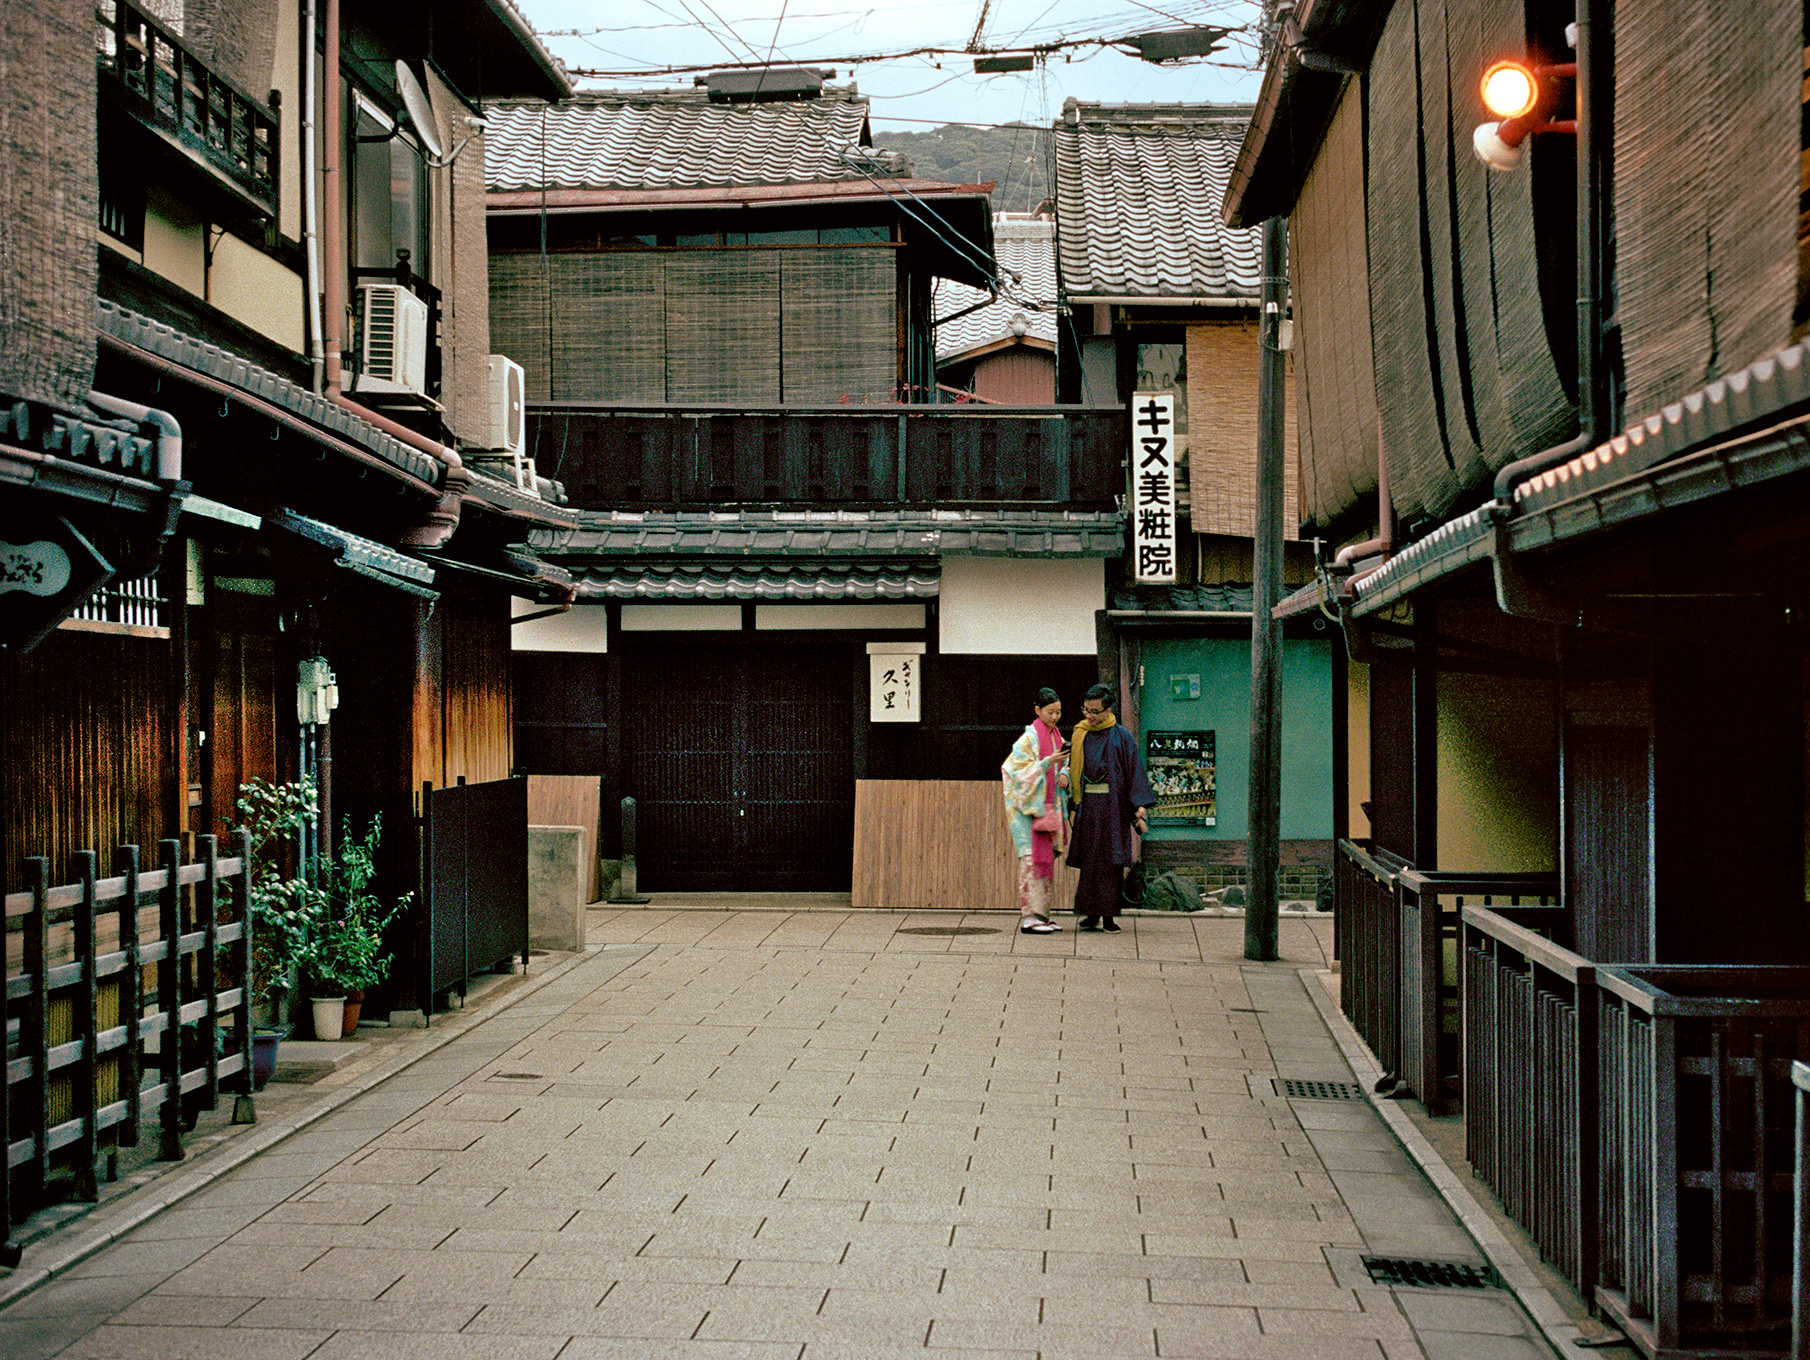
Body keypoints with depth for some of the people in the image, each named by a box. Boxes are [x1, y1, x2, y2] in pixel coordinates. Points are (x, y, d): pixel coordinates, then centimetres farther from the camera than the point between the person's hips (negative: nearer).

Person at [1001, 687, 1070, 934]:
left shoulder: (1057, 736, 13)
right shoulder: (1030, 738, -10)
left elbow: (1063, 765, 23)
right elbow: (1020, 772, -15)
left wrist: (1064, 774, 1)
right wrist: (1048, 762, -25)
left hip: (1049, 806, 8)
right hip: (1030, 805, -8)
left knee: (1046, 859, 9)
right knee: (1033, 858, -11)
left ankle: (1040, 914, 14)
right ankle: (1029, 917, -12)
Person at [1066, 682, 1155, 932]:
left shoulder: (1120, 737, -3)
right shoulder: (1081, 735, 10)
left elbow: (1135, 771, -4)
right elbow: (1073, 768, 18)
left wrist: (1140, 806, -10)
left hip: (1112, 806, -3)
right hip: (1087, 806, 4)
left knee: (1109, 861, -3)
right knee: (1090, 860, 3)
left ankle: (1107, 916, 1)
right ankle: (1093, 913, 8)